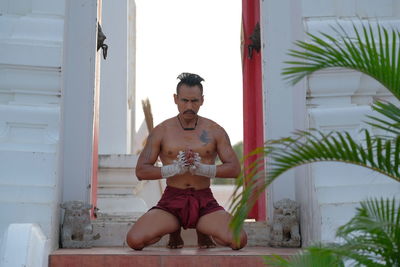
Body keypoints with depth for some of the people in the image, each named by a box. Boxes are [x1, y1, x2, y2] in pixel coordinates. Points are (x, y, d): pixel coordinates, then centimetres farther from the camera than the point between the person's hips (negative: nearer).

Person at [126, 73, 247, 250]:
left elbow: (235, 169, 2)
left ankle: (203, 230, 10)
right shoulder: (161, 131, 5)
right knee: (134, 240, -24)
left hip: (205, 202, 0)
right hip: (171, 201, 0)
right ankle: (174, 231, 9)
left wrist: (202, 168, -14)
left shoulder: (215, 131, 7)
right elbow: (141, 171, 0)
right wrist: (176, 169, -14)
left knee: (238, 240, -26)